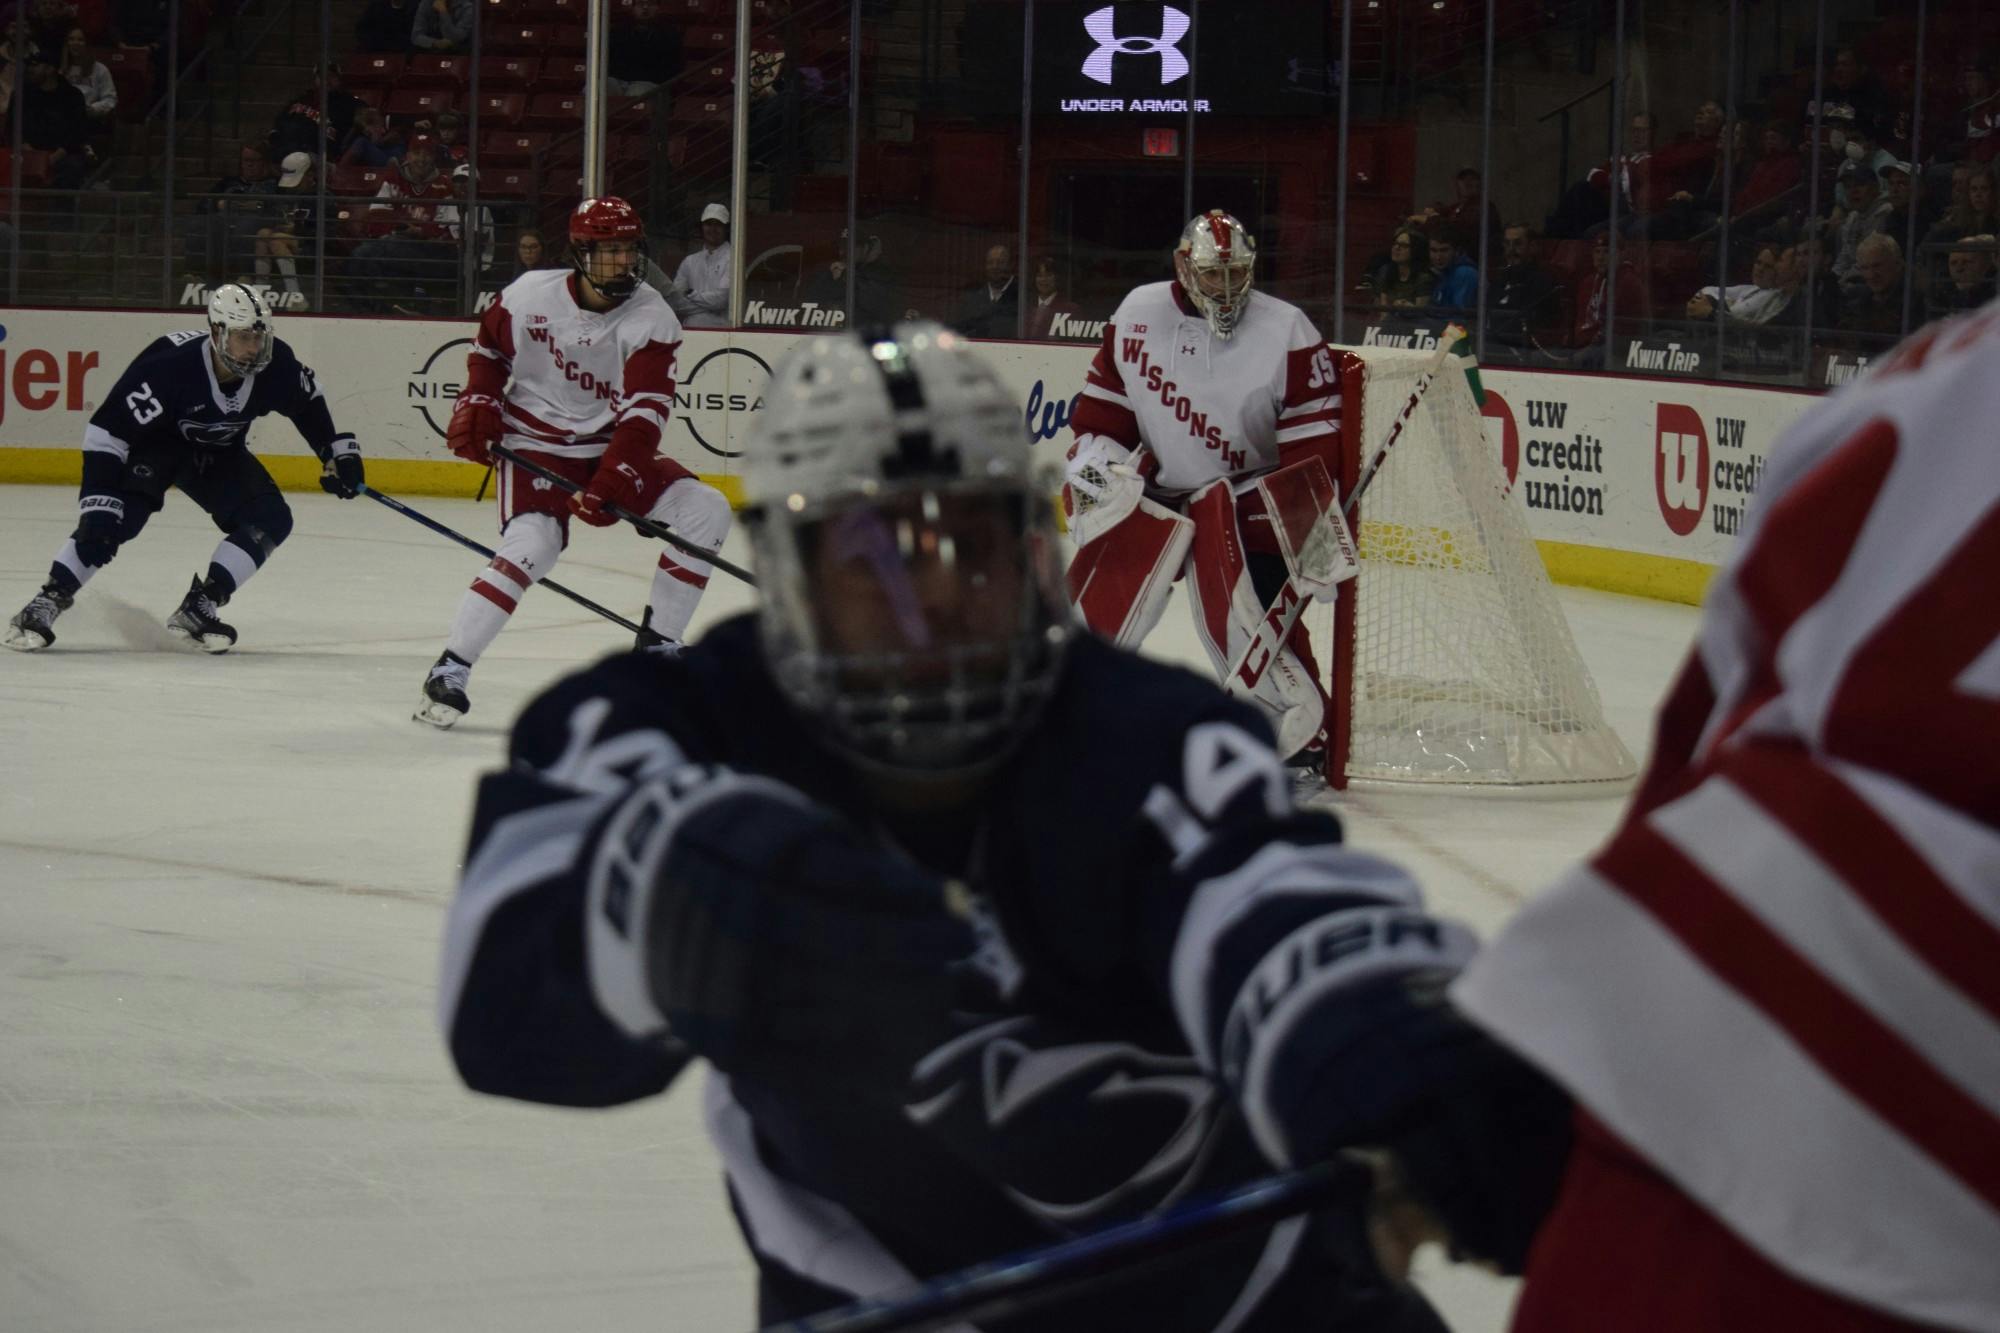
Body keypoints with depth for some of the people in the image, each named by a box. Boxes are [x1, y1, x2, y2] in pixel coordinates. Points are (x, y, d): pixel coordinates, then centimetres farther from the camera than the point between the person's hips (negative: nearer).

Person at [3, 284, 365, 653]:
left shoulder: (273, 364, -23)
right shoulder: (169, 364, -37)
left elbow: (307, 401, 2)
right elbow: (106, 430, -33)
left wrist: (338, 451, 2)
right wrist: (99, 497, -39)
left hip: (219, 453, 5)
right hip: (153, 442, -5)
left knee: (271, 519, -13)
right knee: (115, 517, -29)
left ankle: (197, 608, -8)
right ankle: (48, 601, -21)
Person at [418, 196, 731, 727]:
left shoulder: (651, 318, -11)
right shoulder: (531, 293, -11)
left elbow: (645, 410, -20)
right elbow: (489, 347, 9)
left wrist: (614, 479, -32)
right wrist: (478, 405, -6)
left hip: (611, 447, 3)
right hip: (534, 443, -3)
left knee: (706, 510, -11)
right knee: (532, 544, -29)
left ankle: (658, 644, 2)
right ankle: (450, 668, -23)